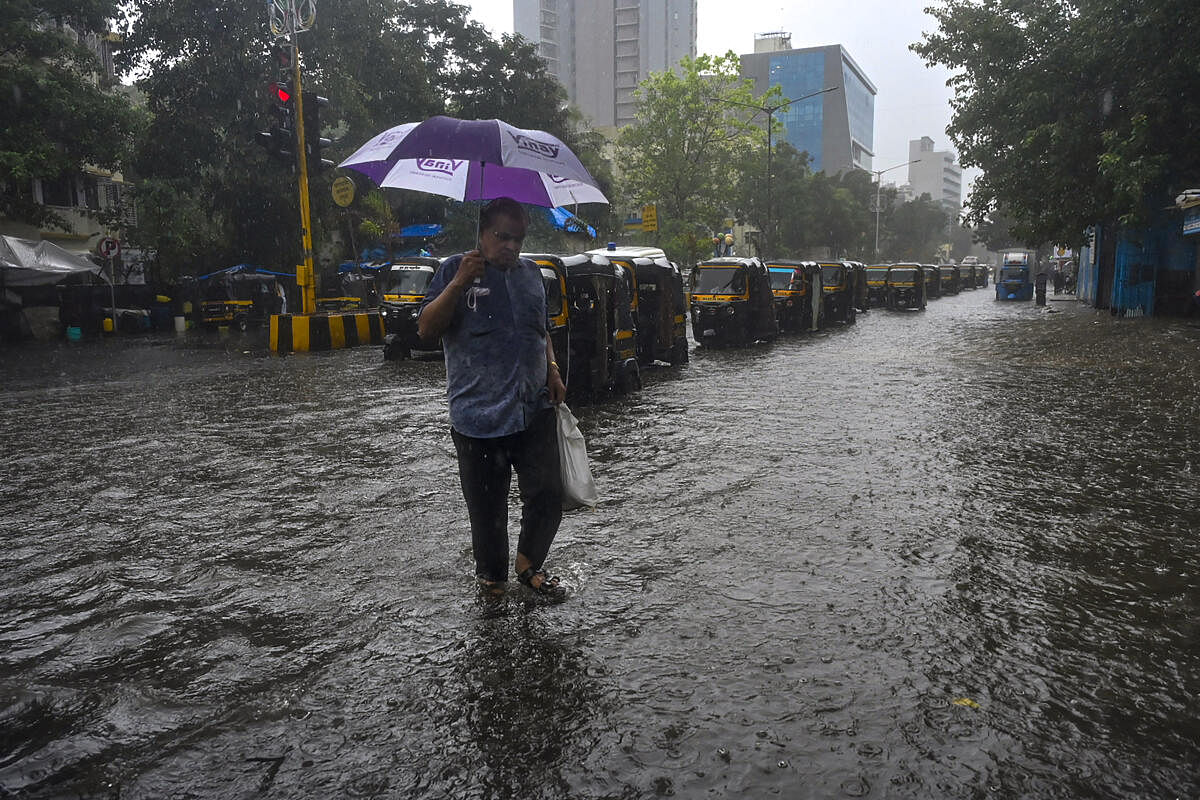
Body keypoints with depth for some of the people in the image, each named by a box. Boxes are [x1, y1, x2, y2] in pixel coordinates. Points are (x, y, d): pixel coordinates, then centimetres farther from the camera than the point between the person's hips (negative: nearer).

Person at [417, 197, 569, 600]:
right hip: (478, 413, -4)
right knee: (487, 507, 6)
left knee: (547, 495, 3)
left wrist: (552, 370, 10)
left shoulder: (531, 273, 15)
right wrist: (459, 284, -21)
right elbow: (426, 329, -9)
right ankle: (491, 575, 29)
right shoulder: (455, 269, 0)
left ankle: (529, 565, 27)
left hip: (535, 410, 4)